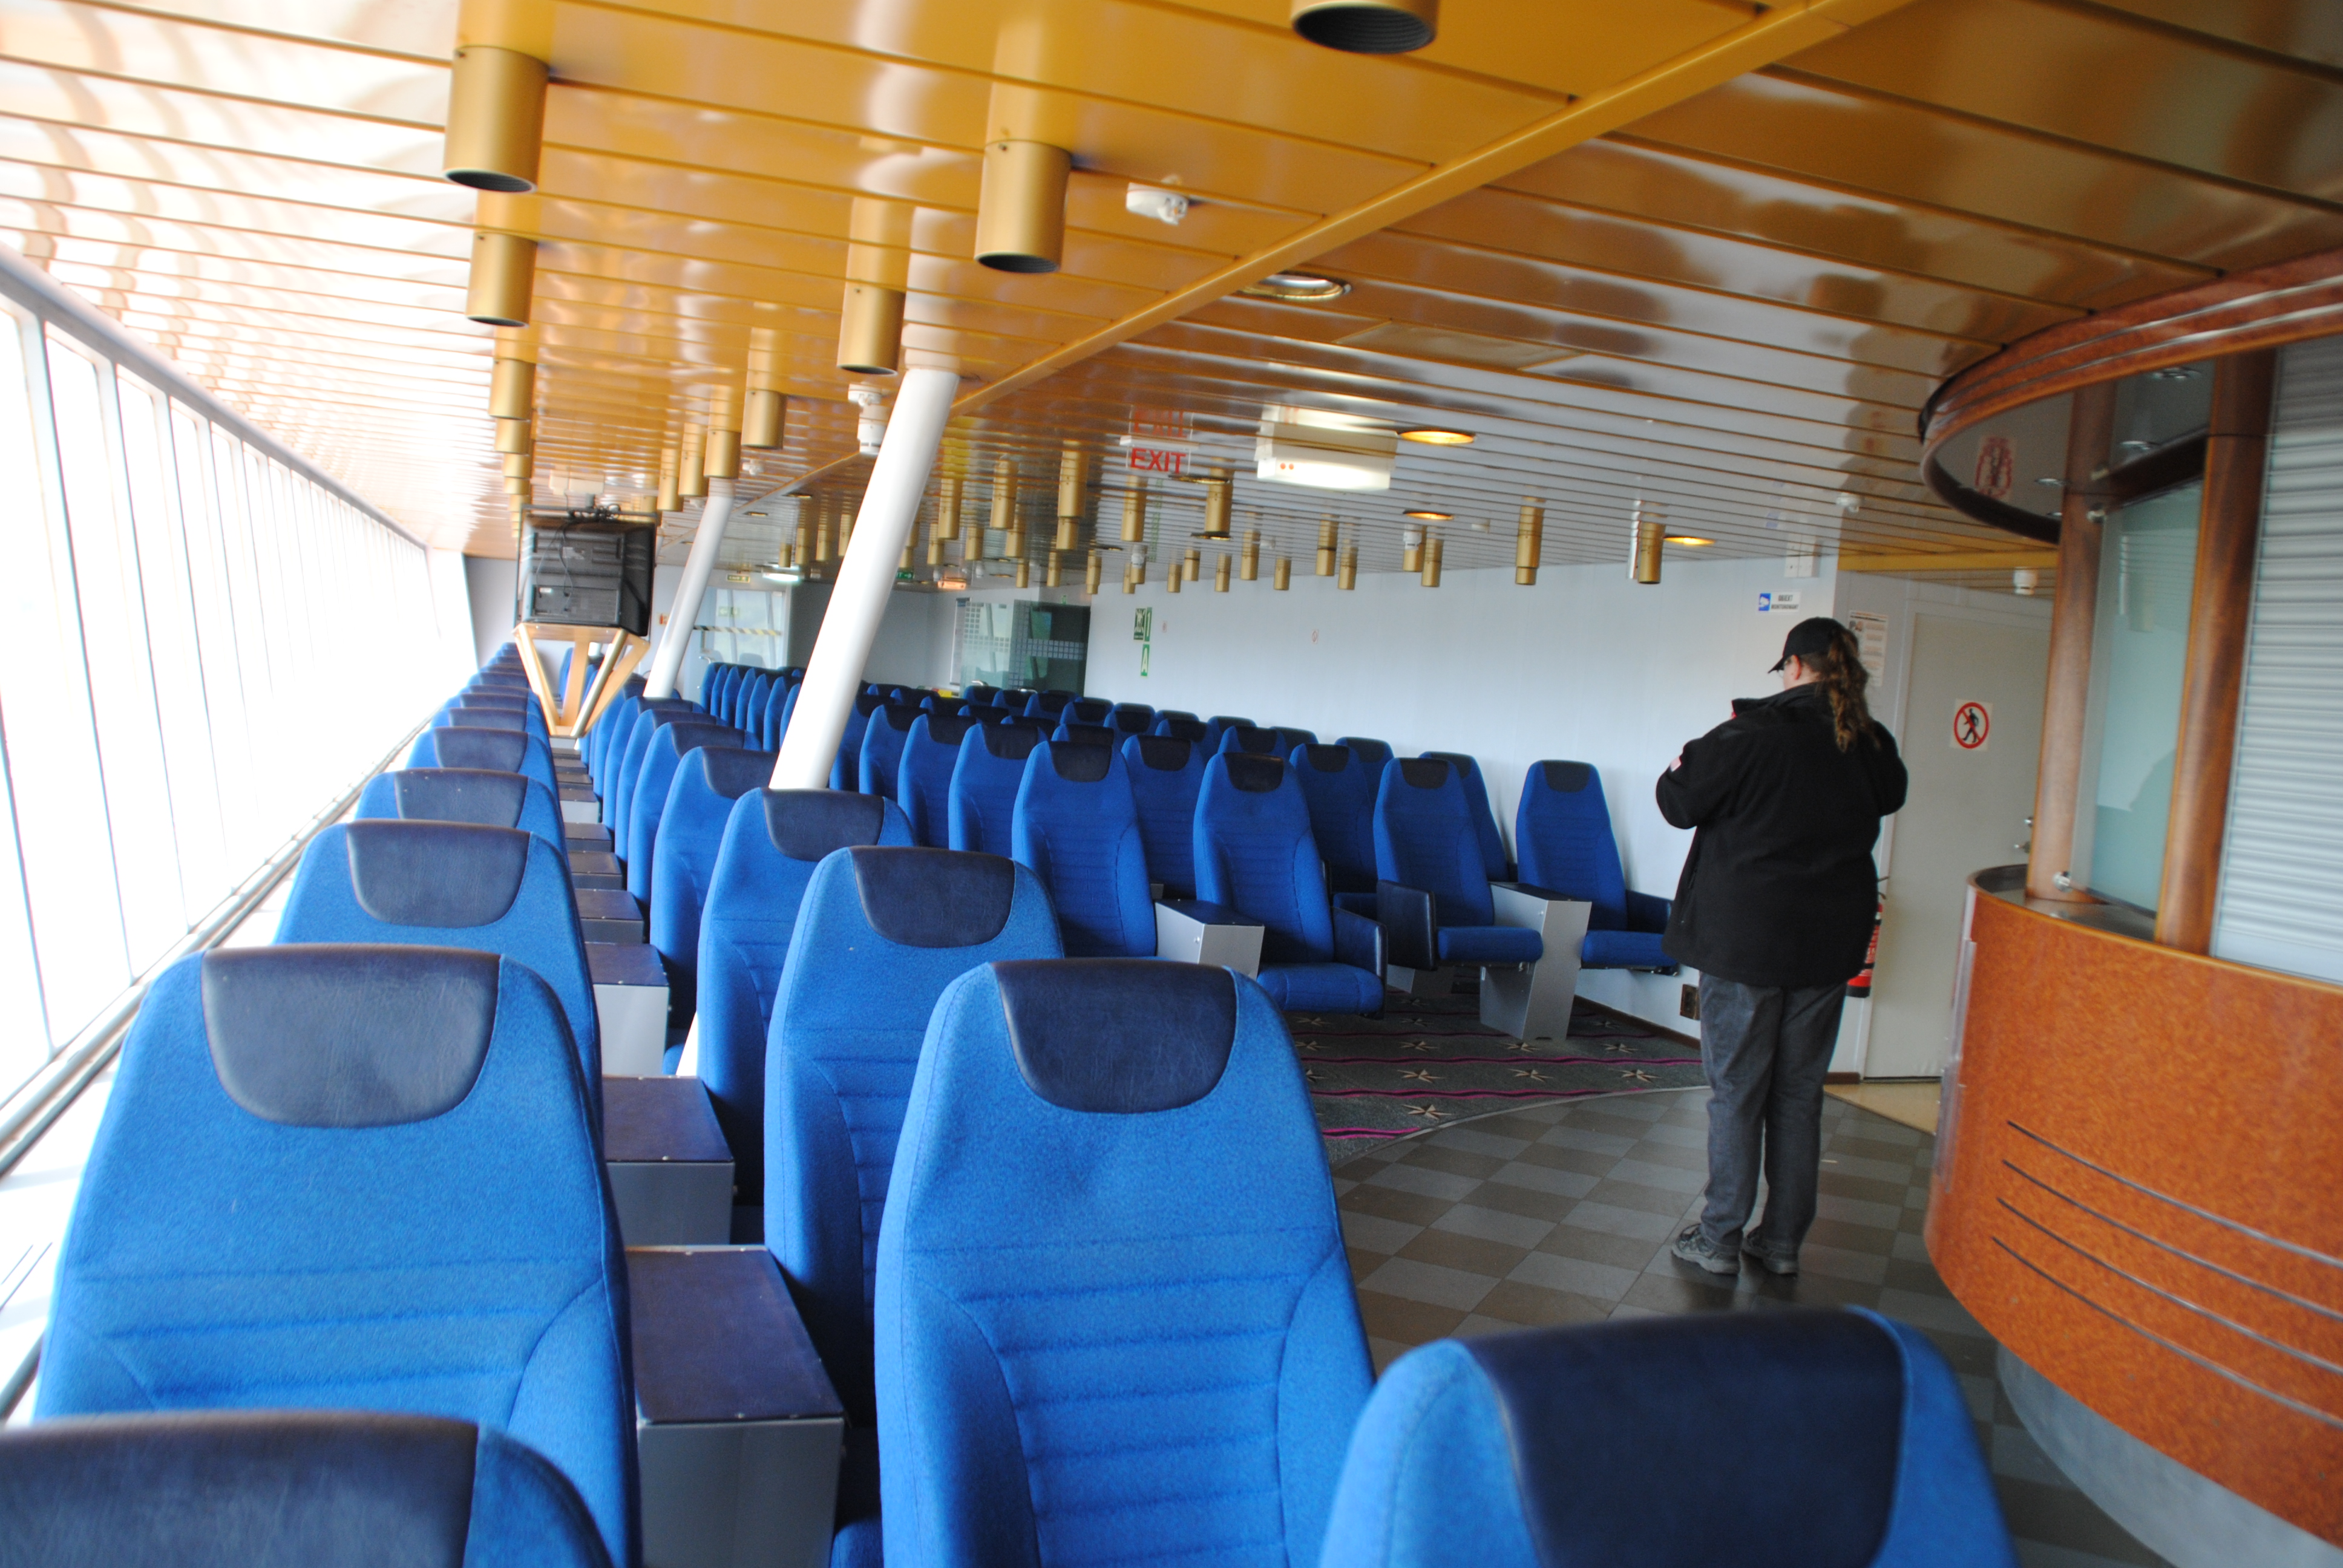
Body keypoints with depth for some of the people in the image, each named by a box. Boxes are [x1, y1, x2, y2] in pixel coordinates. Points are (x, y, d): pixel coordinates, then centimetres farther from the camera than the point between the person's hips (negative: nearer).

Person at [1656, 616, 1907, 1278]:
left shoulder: (1753, 735, -14)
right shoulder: (1873, 746, 0)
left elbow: (1679, 800, -8)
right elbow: (1890, 796, 21)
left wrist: (1685, 763, 10)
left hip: (1746, 939, -4)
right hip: (1829, 944, 4)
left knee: (1735, 1092, 5)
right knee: (1799, 1096, 13)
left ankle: (1721, 1238, 11)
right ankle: (1783, 1241, 21)